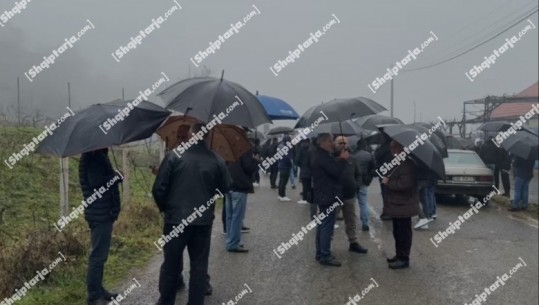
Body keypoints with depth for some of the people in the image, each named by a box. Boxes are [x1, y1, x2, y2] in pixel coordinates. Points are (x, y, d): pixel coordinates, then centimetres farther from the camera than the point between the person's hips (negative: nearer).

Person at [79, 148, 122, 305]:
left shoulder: (96, 155, 13)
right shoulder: (95, 156, -16)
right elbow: (97, 183, -25)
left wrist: (113, 177, 1)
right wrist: (116, 177, -12)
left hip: (101, 212, 10)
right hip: (101, 213, -10)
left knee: (100, 254, 17)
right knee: (98, 255, -4)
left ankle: (98, 290, 26)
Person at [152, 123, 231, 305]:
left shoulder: (174, 156, -10)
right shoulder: (217, 161, -4)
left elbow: (158, 188, -9)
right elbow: (225, 188, 4)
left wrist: (164, 207, 9)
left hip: (175, 219, -1)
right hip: (204, 220, 1)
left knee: (171, 263, 12)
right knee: (199, 265, 10)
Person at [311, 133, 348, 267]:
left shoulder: (318, 154, 13)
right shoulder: (323, 156, -21)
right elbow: (336, 171, -24)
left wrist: (340, 159, 4)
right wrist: (343, 159, -9)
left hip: (322, 195, 11)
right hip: (327, 195, -11)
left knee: (322, 225, 16)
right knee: (327, 226, -6)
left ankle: (320, 253, 24)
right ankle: (325, 256, -1)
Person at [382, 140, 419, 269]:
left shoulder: (406, 165, -22)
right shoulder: (399, 163, 13)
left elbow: (404, 184, -30)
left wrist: (388, 182, -20)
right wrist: (388, 180, 11)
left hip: (403, 206, -11)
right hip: (398, 205, 11)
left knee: (403, 233, -1)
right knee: (398, 232, 19)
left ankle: (403, 259, 7)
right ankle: (399, 255, 30)